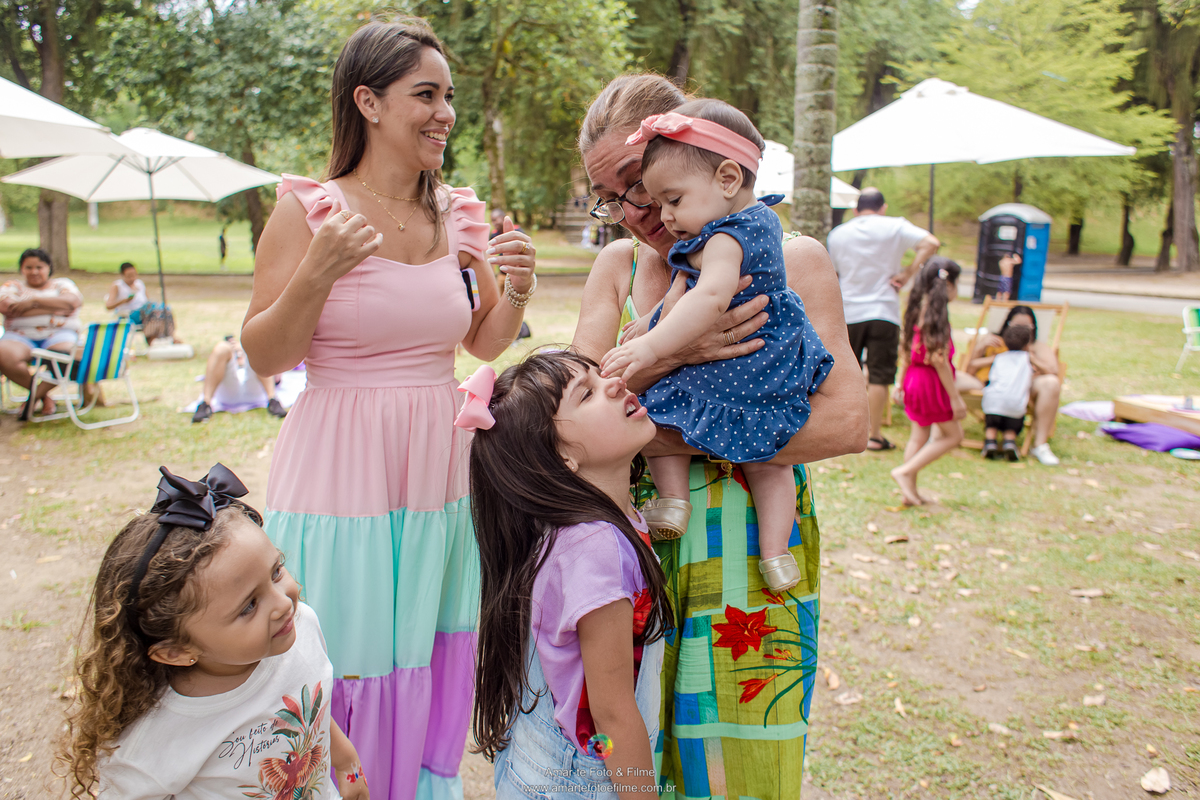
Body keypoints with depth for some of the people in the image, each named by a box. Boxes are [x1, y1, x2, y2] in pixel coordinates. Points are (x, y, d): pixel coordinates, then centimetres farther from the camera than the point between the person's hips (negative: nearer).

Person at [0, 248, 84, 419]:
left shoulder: (63, 284, 19)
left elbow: (74, 301, -4)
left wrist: (34, 300, -8)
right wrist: (55, 307, -6)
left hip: (59, 333, -1)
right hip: (21, 336, 1)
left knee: (64, 355, -38)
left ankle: (36, 394, -16)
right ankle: (44, 395, -16)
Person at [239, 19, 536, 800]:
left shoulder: (459, 214, 5)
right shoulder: (308, 209, -8)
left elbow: (485, 343, 14)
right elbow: (265, 358, -6)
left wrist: (518, 292, -5)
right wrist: (318, 272, -20)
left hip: (441, 472, 4)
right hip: (342, 479, -4)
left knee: (435, 671, 14)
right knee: (349, 675, 6)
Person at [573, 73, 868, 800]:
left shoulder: (791, 261, -3)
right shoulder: (619, 266, 8)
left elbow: (847, 422, -12)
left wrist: (681, 434, -17)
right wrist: (668, 351, -22)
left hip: (750, 546, -3)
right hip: (641, 541, 3)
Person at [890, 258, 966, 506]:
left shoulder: (917, 309, 6)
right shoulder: (937, 314, -20)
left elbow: (906, 349, 13)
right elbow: (939, 359, -22)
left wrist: (903, 382, 23)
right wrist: (955, 397, -17)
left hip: (915, 378, 8)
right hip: (932, 383, -8)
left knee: (919, 436, 16)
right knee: (952, 435, 7)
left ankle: (910, 491, 20)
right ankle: (905, 472, 1)